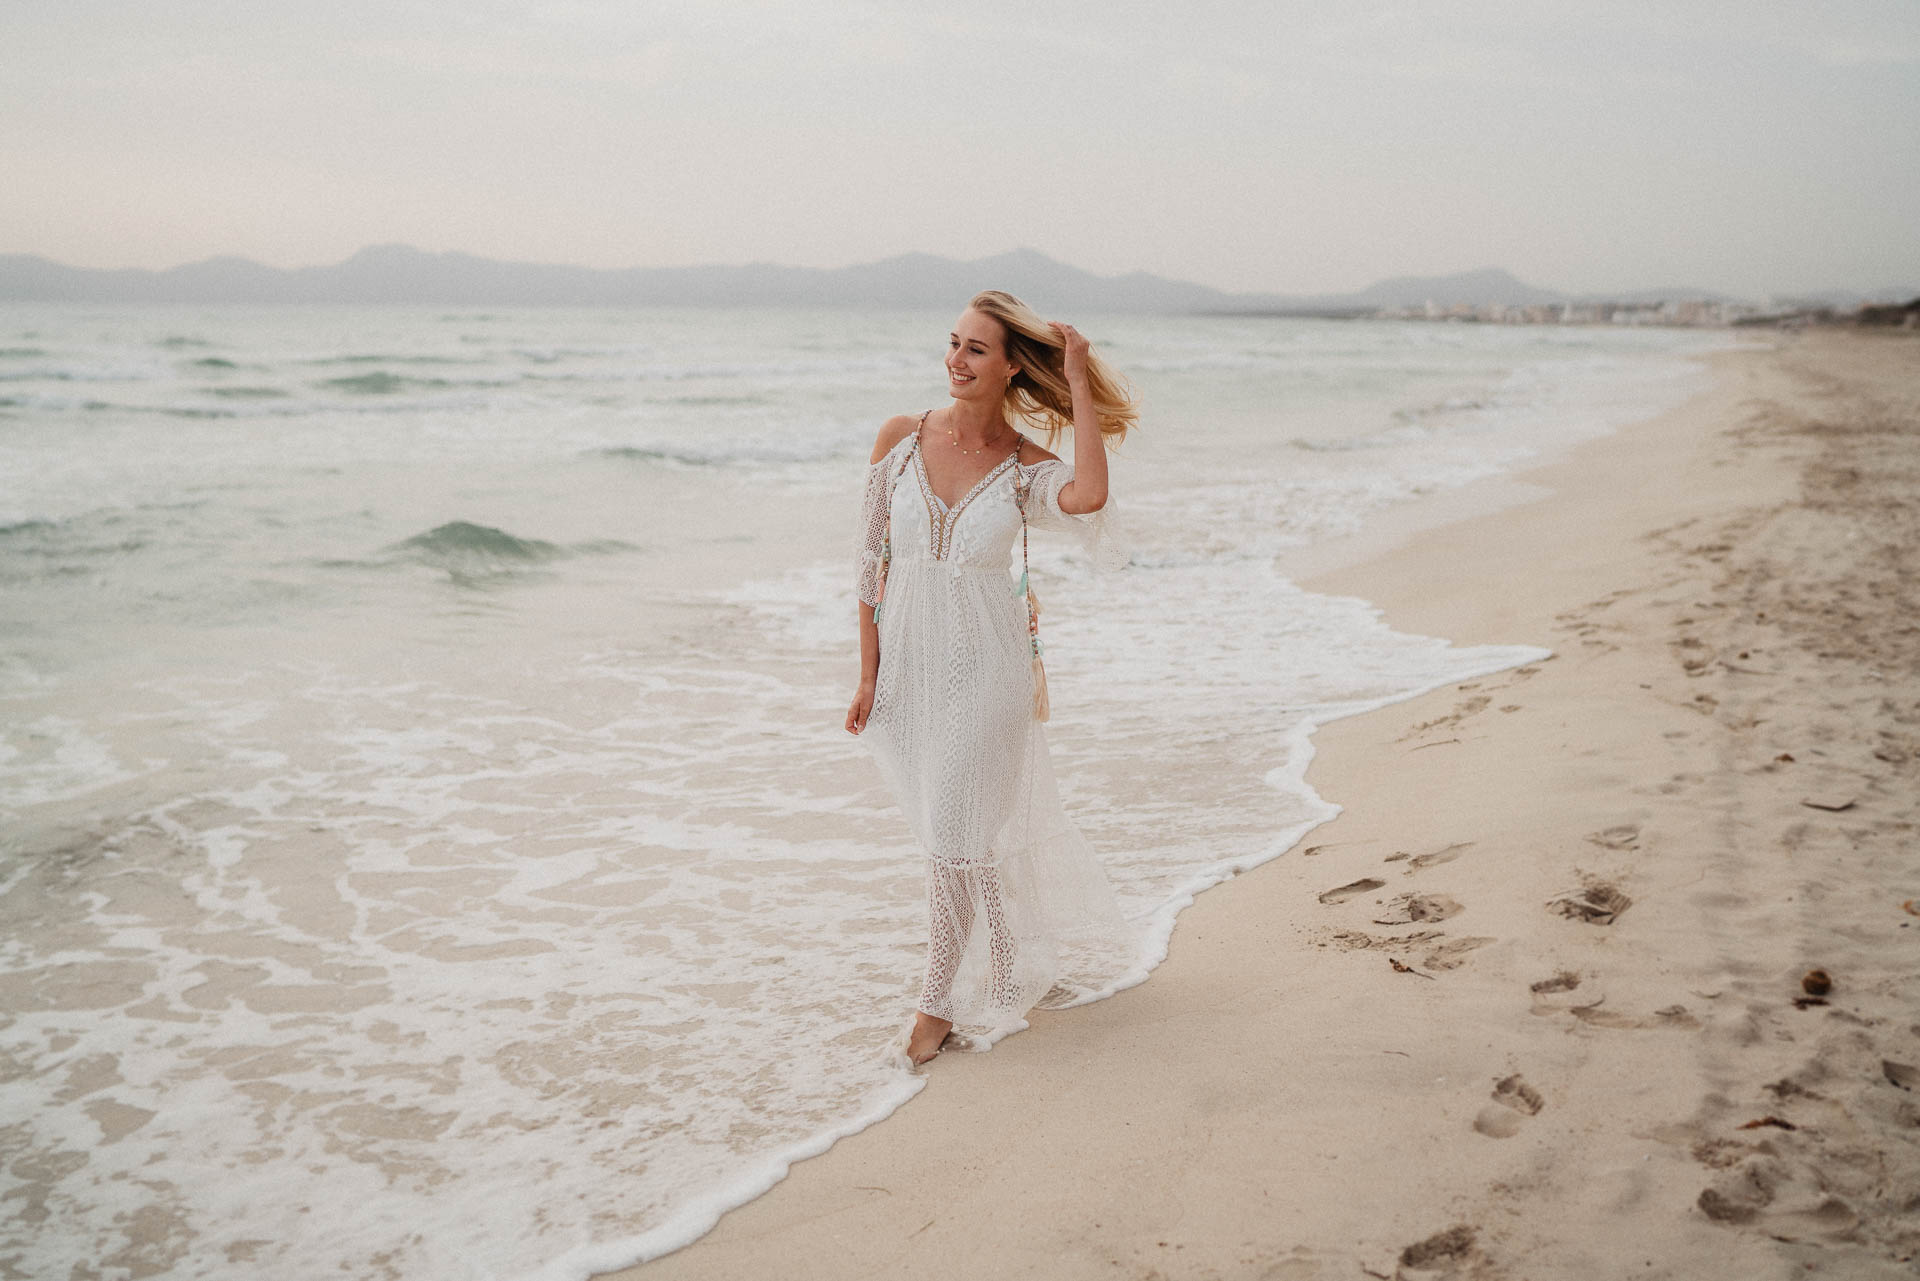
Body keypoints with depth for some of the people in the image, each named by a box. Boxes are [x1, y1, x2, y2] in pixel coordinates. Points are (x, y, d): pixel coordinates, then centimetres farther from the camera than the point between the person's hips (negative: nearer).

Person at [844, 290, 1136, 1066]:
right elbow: (873, 558, 3)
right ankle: (1014, 967, 36)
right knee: (953, 827, 15)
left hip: (985, 662, -3)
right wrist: (869, 673, 3)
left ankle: (941, 1002, 15)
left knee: (957, 835, -2)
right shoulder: (902, 438, 0)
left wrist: (1079, 383, -21)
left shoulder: (1028, 468, -6)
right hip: (909, 658, 3)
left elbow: (1089, 496, -31)